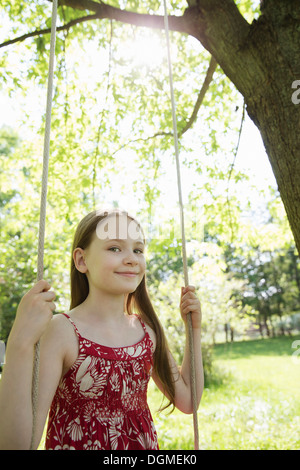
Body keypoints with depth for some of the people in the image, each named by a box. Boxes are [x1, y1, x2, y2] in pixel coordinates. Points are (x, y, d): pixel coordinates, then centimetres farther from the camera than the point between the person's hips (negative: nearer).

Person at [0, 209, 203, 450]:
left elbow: (187, 401, 0)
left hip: (146, 443, 4)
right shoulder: (61, 331, -22)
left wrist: (194, 328, -5)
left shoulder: (146, 328, -7)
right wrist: (20, 343, -39)